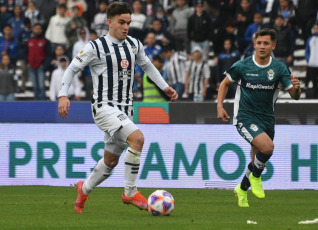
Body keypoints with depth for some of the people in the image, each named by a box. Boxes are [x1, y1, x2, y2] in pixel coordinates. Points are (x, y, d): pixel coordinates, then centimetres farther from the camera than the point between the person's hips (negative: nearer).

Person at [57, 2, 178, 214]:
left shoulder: (134, 45, 9)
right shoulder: (96, 47, -9)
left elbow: (147, 65, 25)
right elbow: (72, 69, -4)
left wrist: (165, 87, 17)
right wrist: (63, 95, -16)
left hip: (125, 109, 7)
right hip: (104, 107, -7)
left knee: (111, 160, 15)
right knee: (137, 138, -28)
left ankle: (84, 190, 40)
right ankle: (130, 193, -19)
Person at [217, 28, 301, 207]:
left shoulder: (279, 68, -2)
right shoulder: (242, 66, -6)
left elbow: (295, 96, -3)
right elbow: (225, 83, 10)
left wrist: (296, 87, -26)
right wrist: (220, 106, 0)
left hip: (267, 118, 4)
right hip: (245, 117, -4)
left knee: (258, 163, 10)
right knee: (267, 146, -28)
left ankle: (242, 189, 37)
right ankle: (255, 177, -1)